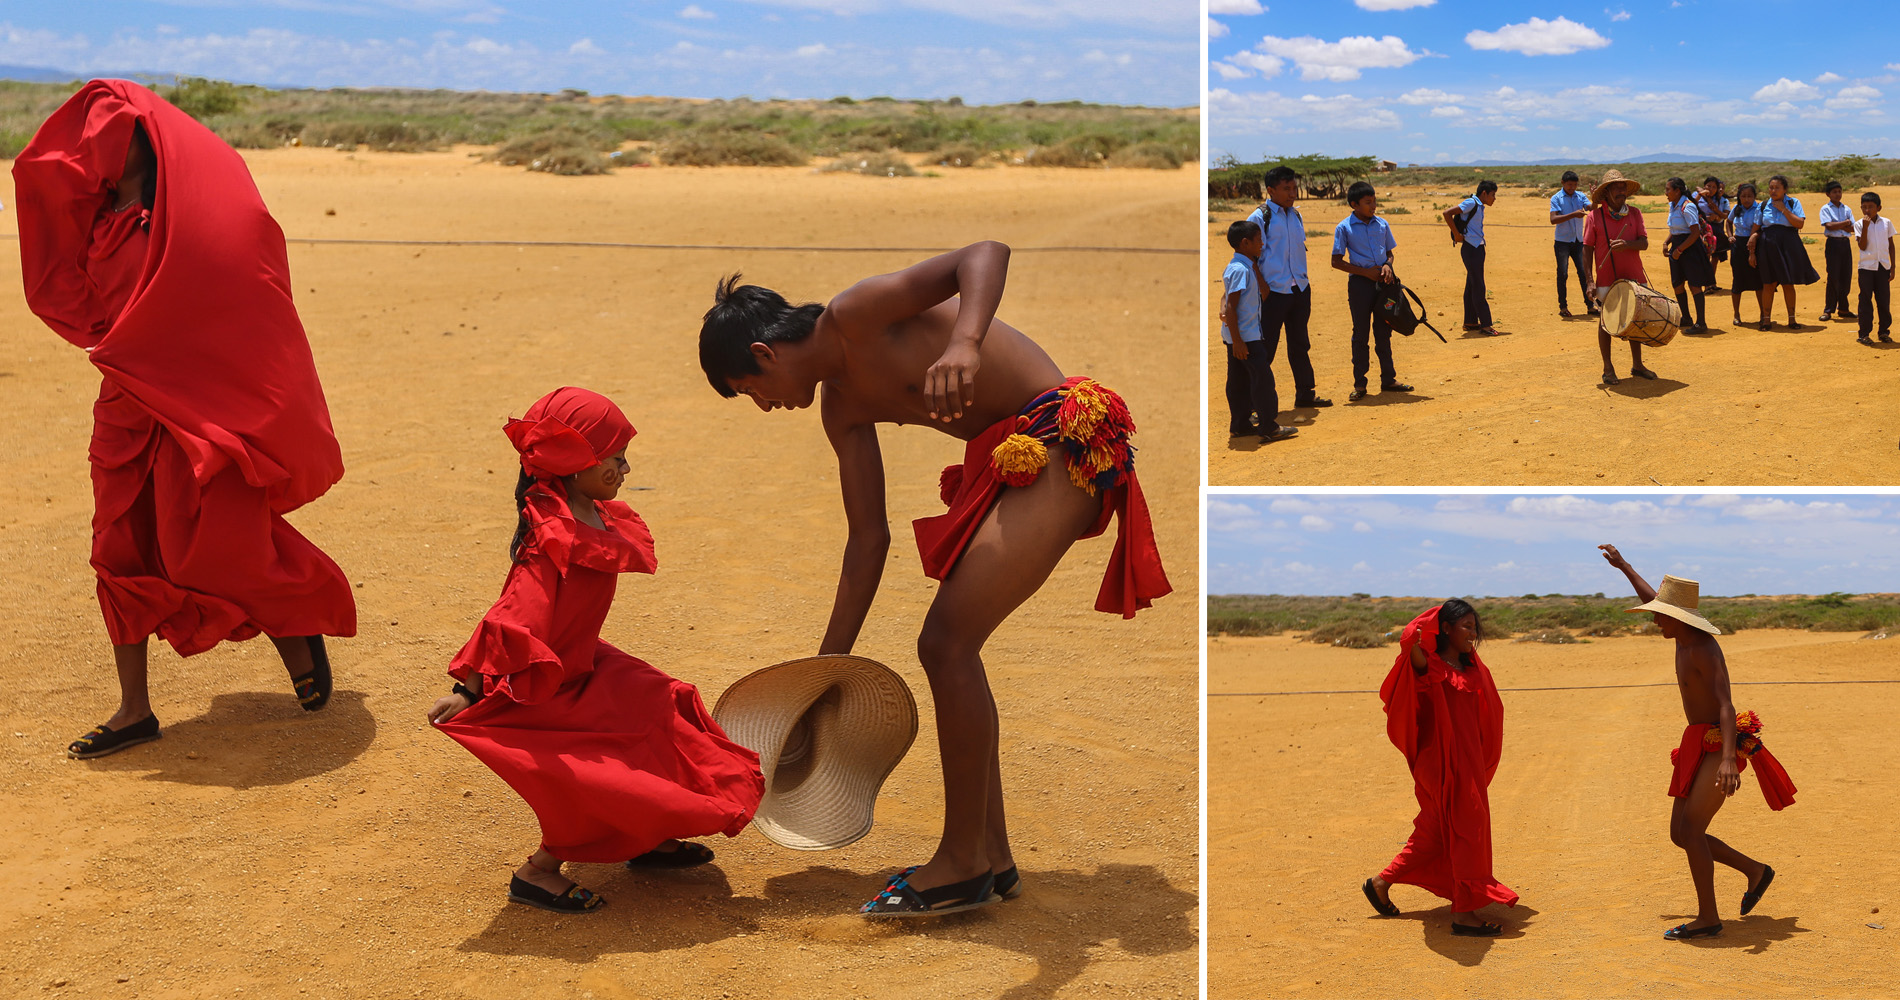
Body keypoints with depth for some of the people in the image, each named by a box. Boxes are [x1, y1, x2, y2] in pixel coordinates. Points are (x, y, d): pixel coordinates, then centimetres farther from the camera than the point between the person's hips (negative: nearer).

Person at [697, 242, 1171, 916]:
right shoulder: (841, 406, 12)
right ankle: (993, 858, 20)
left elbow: (986, 254, -25)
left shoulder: (855, 315, -12)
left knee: (948, 641, -11)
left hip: (1064, 439, -10)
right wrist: (829, 665, 16)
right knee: (946, 646, 11)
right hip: (1008, 461, 10)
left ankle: (963, 862, -1)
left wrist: (964, 344, -44)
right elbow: (868, 537, 15)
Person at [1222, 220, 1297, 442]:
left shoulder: (1248, 266, 12)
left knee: (1239, 380, 13)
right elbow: (1231, 307, -21)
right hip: (1244, 336, -10)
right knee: (1262, 378, -6)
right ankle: (1269, 427, -3)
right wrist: (1237, 340, -22)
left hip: (1240, 336, 10)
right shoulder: (1240, 270, -19)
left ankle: (1240, 424, 19)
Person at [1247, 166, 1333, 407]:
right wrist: (1262, 286, -15)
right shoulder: (1259, 218, -9)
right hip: (1274, 292, -7)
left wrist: (1303, 281, 13)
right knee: (1266, 349, -3)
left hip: (1300, 290, 7)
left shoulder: (1296, 215, 12)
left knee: (1300, 345, 14)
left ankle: (1305, 394, 24)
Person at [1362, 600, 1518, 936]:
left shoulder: (1470, 668, 13)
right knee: (1466, 832, -8)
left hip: (1467, 762, 9)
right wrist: (1438, 615, -32)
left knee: (1435, 833, 16)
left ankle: (1381, 882, 29)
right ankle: (1464, 913, -1)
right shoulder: (1429, 665, -12)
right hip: (1441, 761, -9)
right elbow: (1410, 642, -36)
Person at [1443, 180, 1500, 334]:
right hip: (1471, 249, -10)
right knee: (1478, 288, -8)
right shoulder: (1471, 203, -12)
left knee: (1472, 287, 13)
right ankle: (1485, 325, -8)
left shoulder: (1480, 206, 15)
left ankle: (1470, 322, 20)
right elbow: (1447, 213, -20)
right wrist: (1457, 234, -17)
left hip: (1478, 249, 10)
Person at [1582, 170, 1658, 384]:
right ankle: (1608, 368, 14)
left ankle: (1637, 365, 23)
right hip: (1607, 280, -3)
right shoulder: (1595, 216, -5)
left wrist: (1627, 244, -26)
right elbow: (1588, 249, -4)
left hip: (1633, 277, 3)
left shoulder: (1635, 213, 3)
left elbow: (1644, 243, -4)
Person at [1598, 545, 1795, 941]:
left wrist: (1728, 759, -42)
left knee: (1690, 829, -15)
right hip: (1698, 747, 9)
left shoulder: (1704, 651, -19)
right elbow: (1652, 599, 28)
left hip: (1720, 745, -9)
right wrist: (1624, 565, 36)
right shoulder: (1683, 638, 8)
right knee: (1680, 833, 8)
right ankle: (1755, 871, 22)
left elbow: (1726, 707, -30)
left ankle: (1708, 918, -10)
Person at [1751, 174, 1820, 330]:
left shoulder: (1793, 203, 3)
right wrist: (1752, 251, 0)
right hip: (1768, 246, 1)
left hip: (1788, 246, -1)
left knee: (1788, 284, 4)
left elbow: (1800, 223, -10)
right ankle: (1766, 319, 9)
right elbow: (1757, 230, 10)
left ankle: (1791, 319, 13)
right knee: (1768, 284, 1)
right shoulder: (1764, 205, 8)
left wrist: (1783, 209, -11)